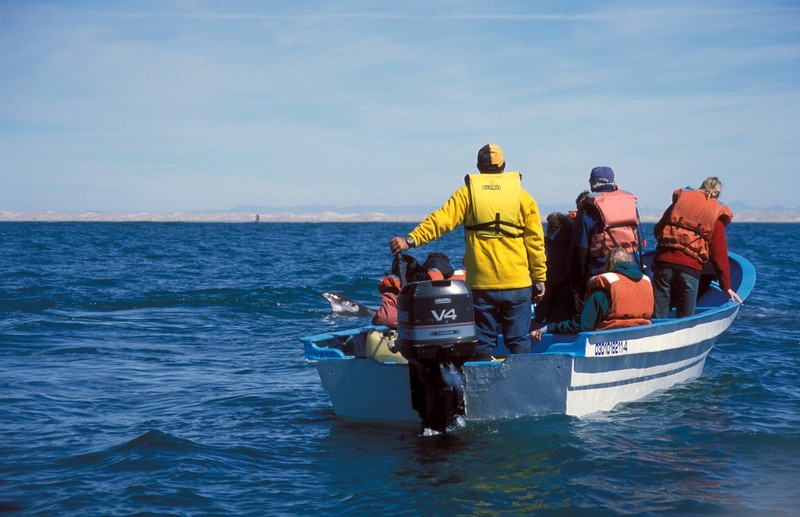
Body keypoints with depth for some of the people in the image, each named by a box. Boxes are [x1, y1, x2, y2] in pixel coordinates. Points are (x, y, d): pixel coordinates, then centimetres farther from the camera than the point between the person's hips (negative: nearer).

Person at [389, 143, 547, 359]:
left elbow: (441, 220, -11)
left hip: (481, 283, 0)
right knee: (519, 341, 6)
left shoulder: (468, 193, 1)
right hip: (517, 282, 0)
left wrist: (410, 240, -15)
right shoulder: (522, 196, 4)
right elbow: (535, 240, 4)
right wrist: (539, 276, 10)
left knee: (483, 343, 7)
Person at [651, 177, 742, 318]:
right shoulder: (717, 213, 11)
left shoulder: (681, 198, 16)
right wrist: (726, 286, 14)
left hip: (663, 260, 1)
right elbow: (719, 255, 9)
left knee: (657, 316, 3)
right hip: (690, 268, -1)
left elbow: (657, 230, 19)